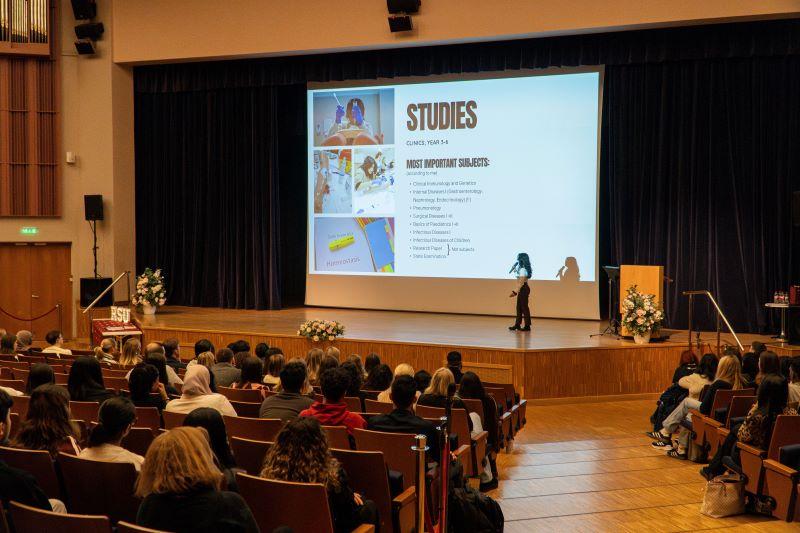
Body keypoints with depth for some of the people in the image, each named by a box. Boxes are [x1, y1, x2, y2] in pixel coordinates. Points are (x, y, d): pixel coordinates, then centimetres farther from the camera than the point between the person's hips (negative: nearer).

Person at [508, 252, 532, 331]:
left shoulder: (523, 270, -18)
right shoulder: (522, 269, 12)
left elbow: (521, 282, -22)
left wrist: (515, 292, -23)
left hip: (523, 289, -10)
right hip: (522, 290, 10)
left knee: (524, 307, -4)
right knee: (519, 307, 13)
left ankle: (527, 326, 1)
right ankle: (517, 324, 19)